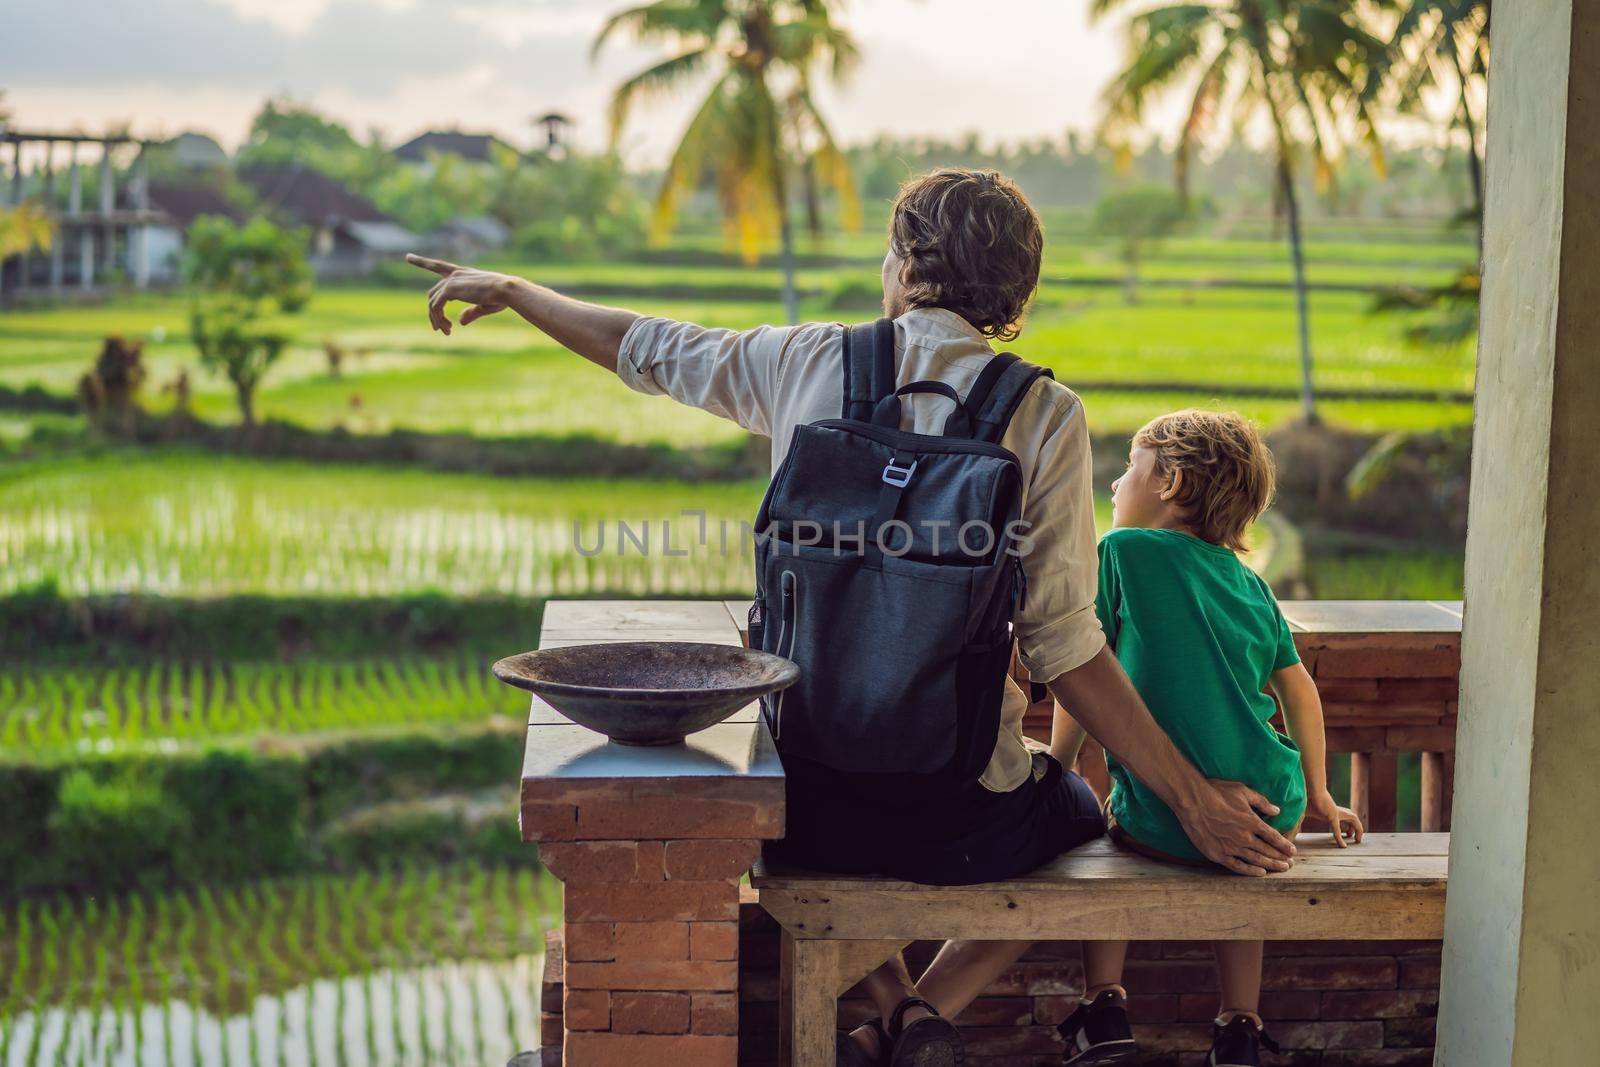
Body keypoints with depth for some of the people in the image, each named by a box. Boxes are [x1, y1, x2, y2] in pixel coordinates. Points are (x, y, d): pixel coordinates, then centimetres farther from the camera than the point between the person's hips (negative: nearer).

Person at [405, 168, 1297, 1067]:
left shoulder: (810, 362, -1)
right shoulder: (1043, 416, -9)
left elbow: (641, 348, 15)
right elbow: (1063, 647, -11)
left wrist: (508, 290, 33)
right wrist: (1191, 795, -4)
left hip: (816, 798, 3)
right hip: (964, 814, -3)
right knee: (1078, 813, 32)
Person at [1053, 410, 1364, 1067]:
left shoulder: (1123, 551, 0)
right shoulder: (1248, 581, 14)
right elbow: (1300, 689, 18)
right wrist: (1318, 798, 28)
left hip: (1164, 829, -4)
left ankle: (1104, 1009, 19)